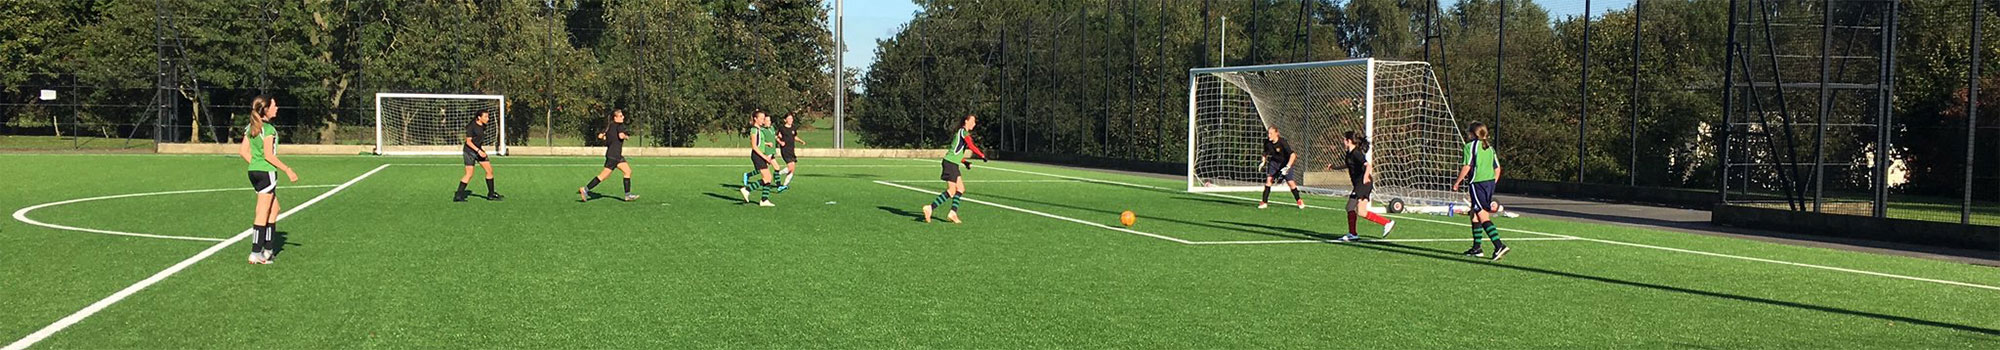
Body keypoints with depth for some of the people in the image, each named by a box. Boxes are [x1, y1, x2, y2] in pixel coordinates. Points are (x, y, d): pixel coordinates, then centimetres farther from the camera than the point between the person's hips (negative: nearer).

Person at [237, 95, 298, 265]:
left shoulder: (251, 128, 11)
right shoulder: (268, 129, -15)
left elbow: (243, 151, 11)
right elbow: (269, 155, -18)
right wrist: (287, 170, -14)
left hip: (254, 172, 9)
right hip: (266, 172, -9)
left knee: (274, 209, 18)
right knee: (262, 214, -3)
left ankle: (268, 249, 19)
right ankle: (255, 253, -1)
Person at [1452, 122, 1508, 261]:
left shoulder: (1470, 146, -7)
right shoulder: (1489, 147, 15)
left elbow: (1467, 167, -12)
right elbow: (1497, 168, 15)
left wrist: (1456, 182, -4)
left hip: (1478, 183, -8)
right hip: (1490, 182, 8)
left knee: (1483, 216, -10)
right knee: (1474, 214, 17)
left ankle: (1499, 246, -22)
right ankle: (1476, 248, 18)